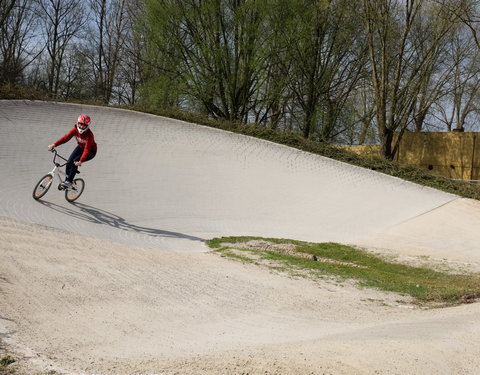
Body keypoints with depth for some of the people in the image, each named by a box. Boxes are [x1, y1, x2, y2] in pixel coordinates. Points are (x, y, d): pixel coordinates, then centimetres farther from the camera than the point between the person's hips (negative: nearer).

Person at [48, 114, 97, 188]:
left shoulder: (89, 135, -34)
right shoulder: (75, 130, -18)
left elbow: (87, 150, -39)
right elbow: (66, 138, -24)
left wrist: (81, 161, -49)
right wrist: (54, 144, -35)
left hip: (90, 151, -5)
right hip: (80, 147, 5)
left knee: (75, 162, -24)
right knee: (69, 162, -12)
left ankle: (69, 181, -11)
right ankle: (67, 179, 10)